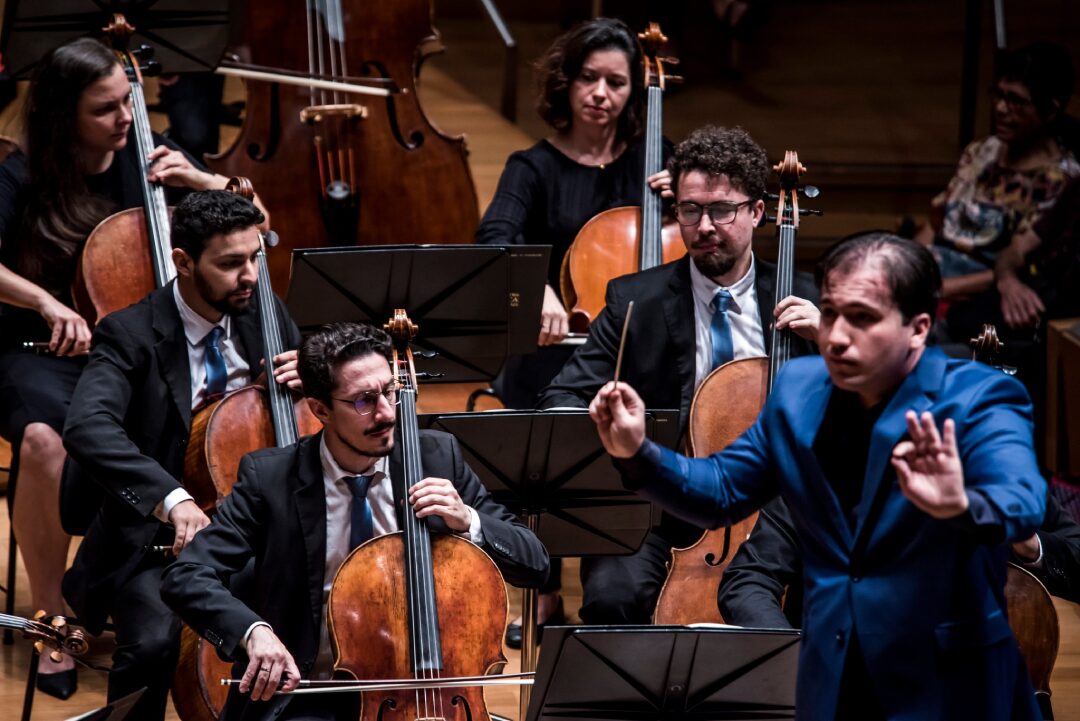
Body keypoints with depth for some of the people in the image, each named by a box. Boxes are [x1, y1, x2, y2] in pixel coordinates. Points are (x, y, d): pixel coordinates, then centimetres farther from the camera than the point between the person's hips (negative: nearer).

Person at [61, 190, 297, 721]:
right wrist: (172, 498, -46)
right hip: (157, 540, -4)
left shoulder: (266, 316, 4)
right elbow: (87, 428, -31)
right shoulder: (131, 334, -12)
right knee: (155, 642, -32)